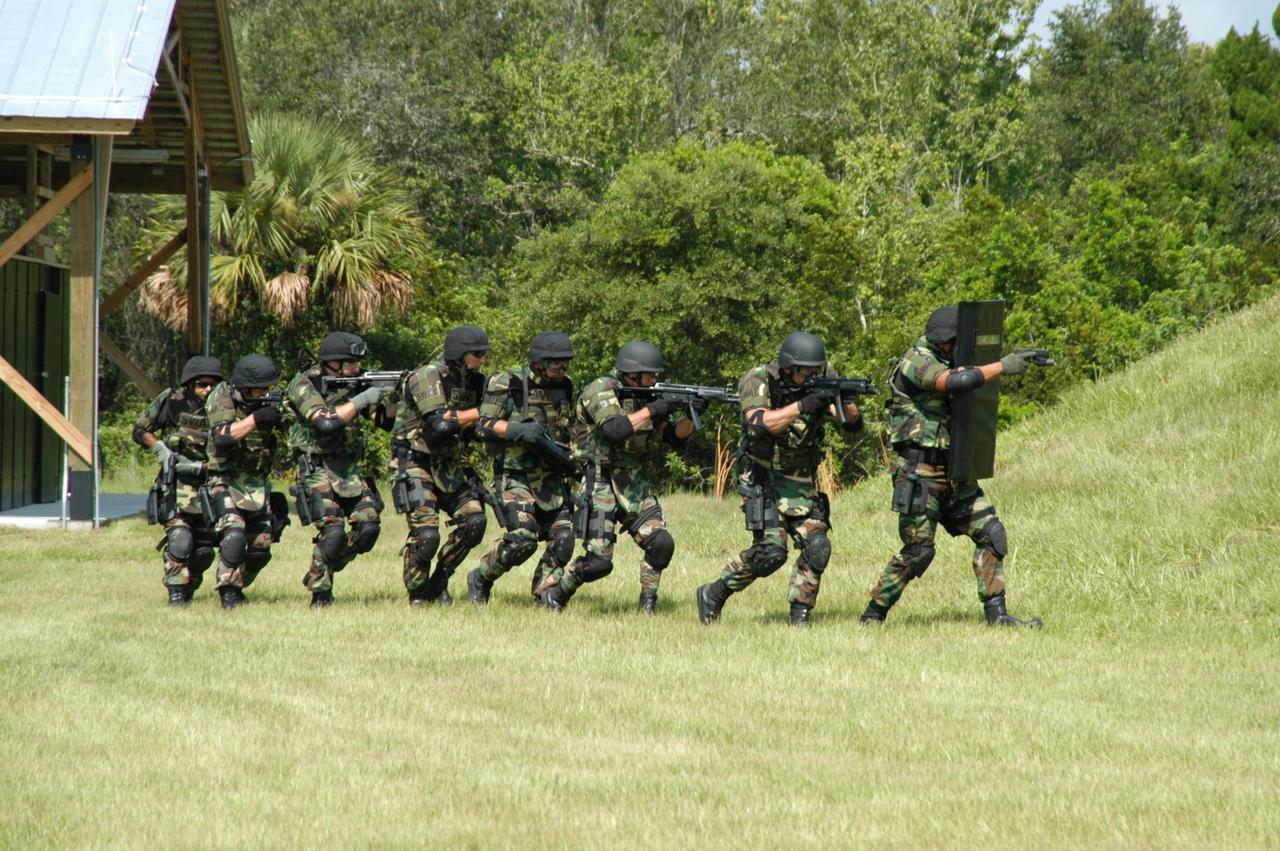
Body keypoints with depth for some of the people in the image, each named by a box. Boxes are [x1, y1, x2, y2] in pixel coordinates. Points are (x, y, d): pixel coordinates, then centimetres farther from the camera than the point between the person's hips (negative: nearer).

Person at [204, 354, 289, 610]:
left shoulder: (267, 400, 3)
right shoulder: (222, 398, -13)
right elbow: (221, 436, -27)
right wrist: (256, 418, -34)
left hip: (258, 483, 6)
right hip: (227, 481, -6)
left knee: (261, 548, 6)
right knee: (233, 535, -24)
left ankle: (238, 585, 27)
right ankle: (228, 592, -14)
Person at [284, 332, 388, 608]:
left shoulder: (353, 382, 8)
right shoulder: (304, 386, -11)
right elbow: (326, 422, -26)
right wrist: (360, 400, -21)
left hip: (351, 468, 6)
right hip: (317, 468, -6)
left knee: (368, 526, -4)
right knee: (332, 530, -18)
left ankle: (321, 573, 17)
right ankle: (320, 594, -4)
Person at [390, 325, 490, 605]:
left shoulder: (472, 382, 8)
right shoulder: (428, 377, -16)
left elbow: (471, 429, 13)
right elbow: (439, 423, -27)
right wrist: (481, 412, -19)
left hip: (448, 465, 7)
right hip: (415, 464, -7)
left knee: (473, 520, -6)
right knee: (425, 532, -16)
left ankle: (439, 583, 9)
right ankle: (417, 594, 3)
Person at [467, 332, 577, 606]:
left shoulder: (564, 388, 11)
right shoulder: (508, 385, -7)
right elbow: (484, 426, -9)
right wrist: (519, 430, -22)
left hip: (552, 479, 6)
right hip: (515, 478, -6)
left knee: (563, 539, -7)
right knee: (522, 539, -20)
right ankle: (480, 580, 3)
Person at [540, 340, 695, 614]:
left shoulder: (643, 397, 10)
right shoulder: (601, 390, -12)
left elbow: (675, 438, 12)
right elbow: (615, 429, -30)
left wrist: (690, 416, -6)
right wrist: (652, 410, -23)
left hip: (631, 483, 7)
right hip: (599, 483, -7)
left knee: (661, 543, -9)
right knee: (598, 561, -11)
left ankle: (648, 608, 3)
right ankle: (554, 592, 12)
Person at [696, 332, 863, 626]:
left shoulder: (823, 379, -5)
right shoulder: (758, 381, -18)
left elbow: (854, 424, -7)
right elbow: (759, 423, -36)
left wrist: (845, 404, -29)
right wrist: (800, 407, -43)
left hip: (802, 481, 5)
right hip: (762, 478, -5)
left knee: (817, 547, -10)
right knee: (771, 550, -16)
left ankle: (799, 617, 2)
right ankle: (713, 596, 2)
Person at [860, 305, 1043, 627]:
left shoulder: (947, 363, 14)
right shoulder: (917, 362, -15)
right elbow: (958, 381, -32)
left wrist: (1012, 362, 2)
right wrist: (1002, 367, -24)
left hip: (952, 473, 9)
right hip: (919, 473, -9)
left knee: (990, 533, 0)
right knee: (918, 551, -7)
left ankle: (997, 614, 1)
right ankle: (873, 615, 7)